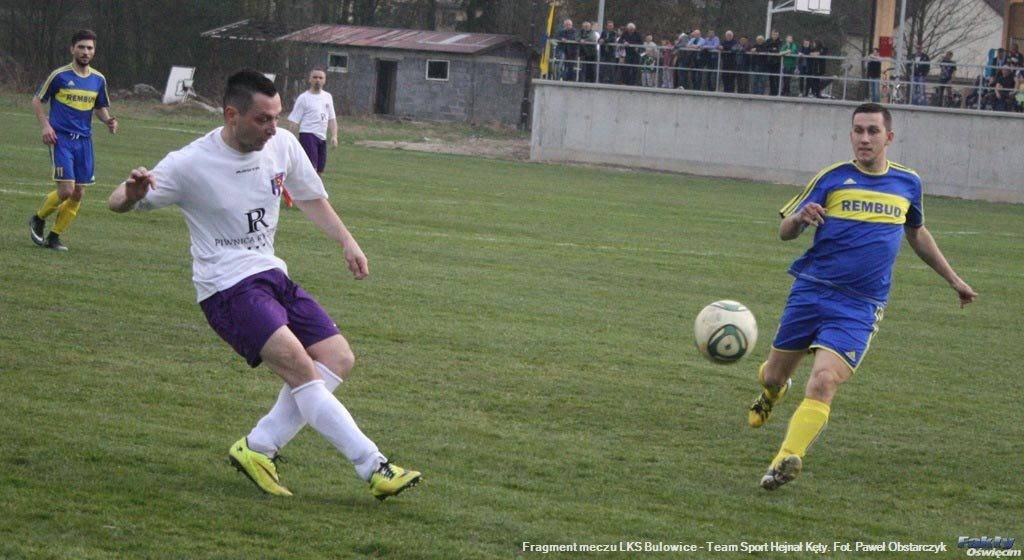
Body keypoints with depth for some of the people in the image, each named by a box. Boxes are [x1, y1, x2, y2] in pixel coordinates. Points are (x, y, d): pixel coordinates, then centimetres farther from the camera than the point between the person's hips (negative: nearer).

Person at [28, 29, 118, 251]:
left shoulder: (99, 79, 8)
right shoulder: (59, 75, -5)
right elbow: (37, 100, 4)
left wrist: (108, 120, -2)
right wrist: (46, 125, -11)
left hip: (84, 141, 5)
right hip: (61, 139, -5)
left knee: (78, 194, 2)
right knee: (66, 190, -14)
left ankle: (54, 237, 15)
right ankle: (38, 220, 12)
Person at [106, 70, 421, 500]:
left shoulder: (282, 145, 3)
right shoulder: (190, 164, -13)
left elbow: (311, 198, 21)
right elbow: (117, 204, -11)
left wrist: (347, 242, 11)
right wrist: (133, 193, -35)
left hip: (271, 274, 8)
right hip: (227, 287, -8)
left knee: (338, 358, -3)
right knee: (299, 365, -23)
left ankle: (258, 448, -1)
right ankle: (375, 468, -25)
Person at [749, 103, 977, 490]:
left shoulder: (908, 184, 7)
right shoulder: (833, 178, 0)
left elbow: (916, 233, 27)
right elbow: (785, 232, 2)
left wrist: (953, 279, 29)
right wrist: (801, 218, -22)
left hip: (859, 308, -1)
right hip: (810, 292, 1)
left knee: (823, 382, -21)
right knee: (773, 375, 12)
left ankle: (787, 460, -24)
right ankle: (772, 391, 49)